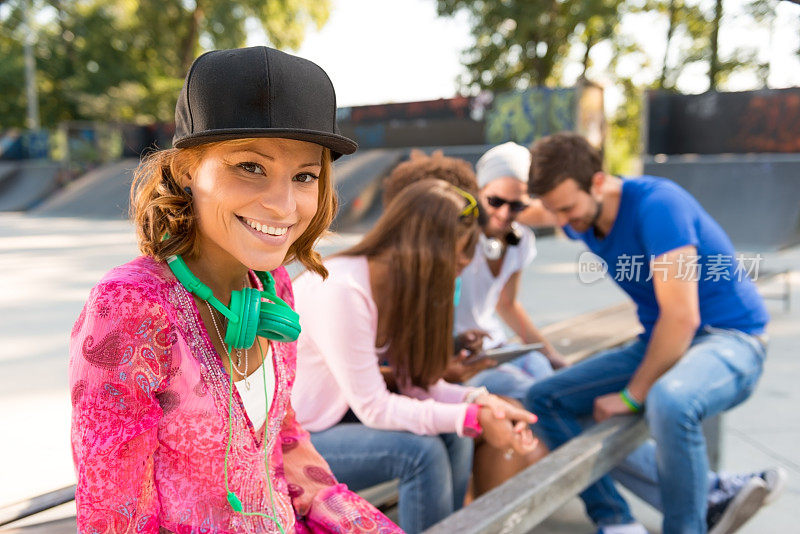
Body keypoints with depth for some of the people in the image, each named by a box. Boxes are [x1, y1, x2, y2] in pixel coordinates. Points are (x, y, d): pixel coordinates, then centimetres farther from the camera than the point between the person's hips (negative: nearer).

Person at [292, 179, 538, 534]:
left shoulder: (400, 289, -1)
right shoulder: (340, 291, -27)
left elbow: (416, 382, -2)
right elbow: (373, 407, -26)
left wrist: (478, 401, -19)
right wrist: (472, 418, -27)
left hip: (337, 417, 8)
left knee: (454, 436, -9)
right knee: (421, 451, -24)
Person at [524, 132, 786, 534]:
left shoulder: (657, 204, -23)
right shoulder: (582, 220, 2)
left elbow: (682, 316, -27)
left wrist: (632, 396, -20)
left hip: (729, 338, -8)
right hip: (660, 342, 8)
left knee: (668, 401, -42)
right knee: (545, 400, -1)